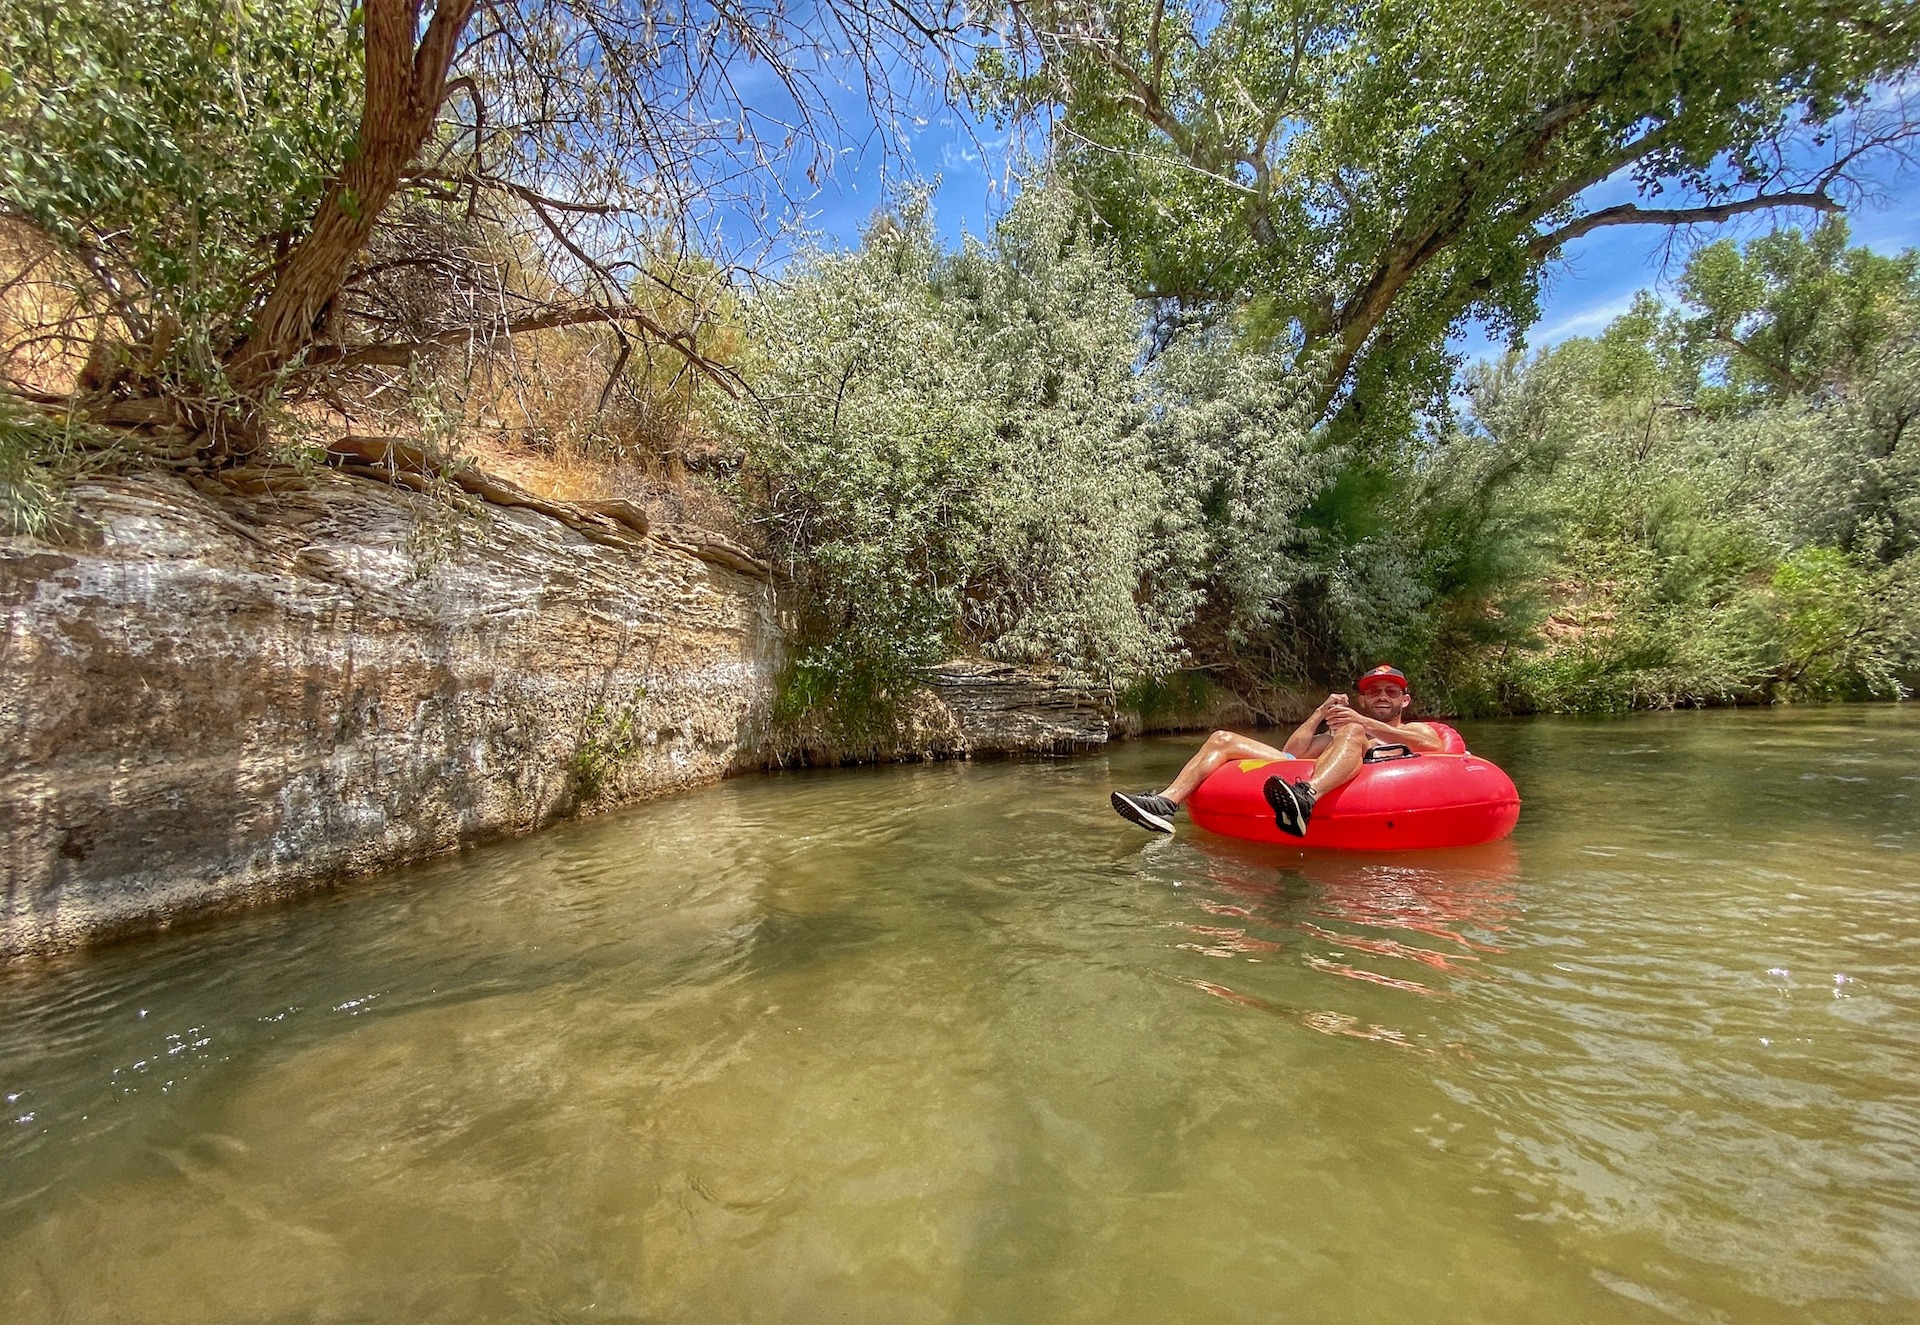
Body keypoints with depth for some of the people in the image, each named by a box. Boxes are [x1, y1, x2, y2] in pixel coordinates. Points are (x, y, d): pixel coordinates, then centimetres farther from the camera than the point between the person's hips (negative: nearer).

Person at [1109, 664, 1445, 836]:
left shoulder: (1416, 730, 30)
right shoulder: (1336, 734, 39)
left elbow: (1433, 745, 2)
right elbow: (1290, 752, 21)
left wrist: (1366, 723, -3)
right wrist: (1322, 712, 17)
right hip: (1305, 777, 5)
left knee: (1352, 734, -34)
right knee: (1223, 740, -6)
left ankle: (1304, 800, -62)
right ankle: (1166, 803, -30)